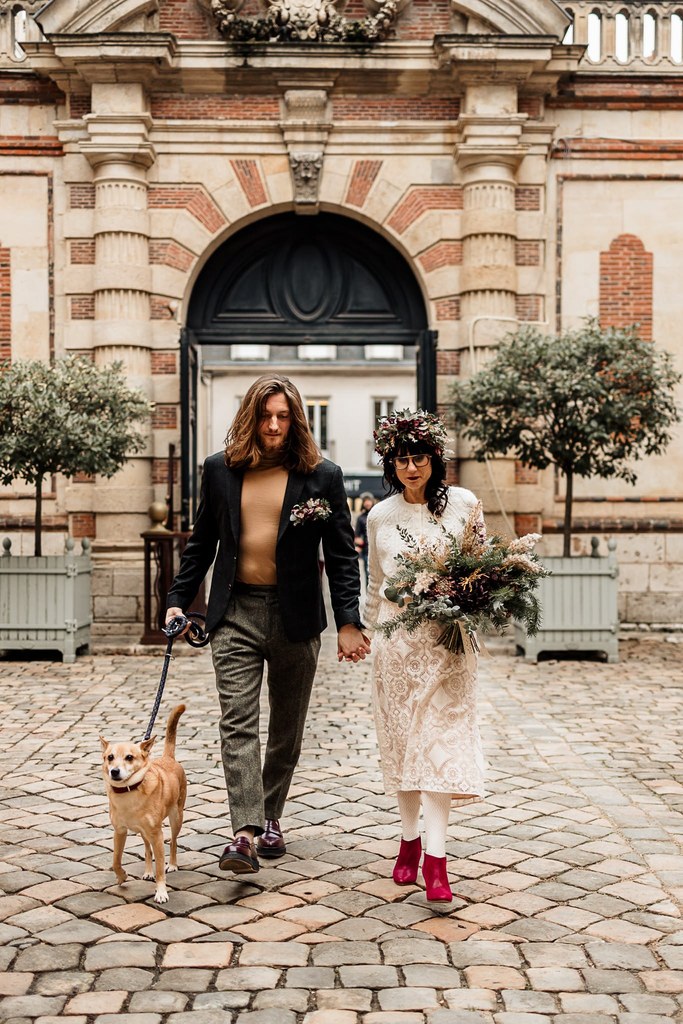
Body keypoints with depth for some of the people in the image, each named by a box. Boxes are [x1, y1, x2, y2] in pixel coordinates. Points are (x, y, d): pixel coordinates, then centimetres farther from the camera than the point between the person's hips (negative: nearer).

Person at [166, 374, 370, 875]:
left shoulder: (322, 476, -1)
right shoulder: (220, 470, 6)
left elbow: (342, 554, -1)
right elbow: (202, 542, 14)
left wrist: (348, 621, -9)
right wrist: (178, 599, 9)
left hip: (295, 615, 0)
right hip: (235, 612, 1)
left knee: (287, 725, 11)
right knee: (238, 723, -9)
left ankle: (270, 817, 29)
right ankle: (246, 833, -11)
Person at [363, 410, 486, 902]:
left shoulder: (462, 504, 0)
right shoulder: (381, 516, 6)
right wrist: (364, 632, 23)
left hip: (447, 640, -2)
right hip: (397, 640, 2)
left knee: (441, 742, -8)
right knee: (401, 741, 6)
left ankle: (435, 858, -9)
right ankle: (409, 840, 20)